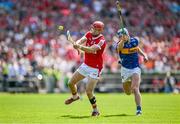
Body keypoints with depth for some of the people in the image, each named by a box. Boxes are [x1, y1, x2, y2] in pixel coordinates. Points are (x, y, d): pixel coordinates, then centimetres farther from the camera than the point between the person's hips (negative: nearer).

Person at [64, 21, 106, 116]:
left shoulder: (101, 40, -21)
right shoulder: (89, 34, 0)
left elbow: (91, 50, -35)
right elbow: (81, 40, -17)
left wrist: (80, 47, -49)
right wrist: (77, 44, -40)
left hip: (95, 69, -7)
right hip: (85, 65, 7)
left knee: (88, 91, -14)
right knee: (71, 83, 12)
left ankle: (95, 110, 5)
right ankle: (75, 96, 43)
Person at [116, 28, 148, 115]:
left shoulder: (135, 40, -4)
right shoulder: (119, 44, -14)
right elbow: (119, 47, -41)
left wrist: (144, 55, 5)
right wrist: (123, 40, -61)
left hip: (135, 68, -1)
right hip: (125, 69, 1)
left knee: (135, 89, -20)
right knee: (128, 92, 15)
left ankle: (139, 109, -18)